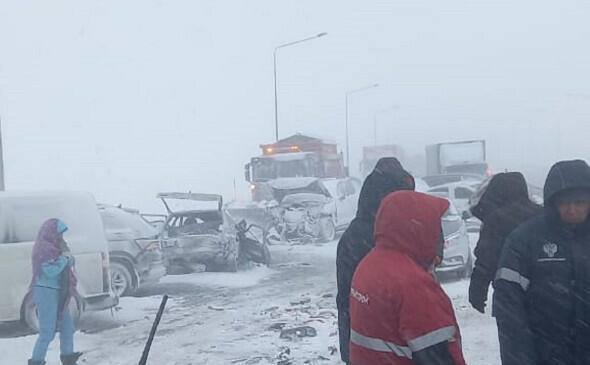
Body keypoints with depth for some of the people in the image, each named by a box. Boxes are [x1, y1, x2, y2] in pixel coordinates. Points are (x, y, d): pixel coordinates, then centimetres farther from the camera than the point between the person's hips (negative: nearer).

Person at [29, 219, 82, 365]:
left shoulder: (54, 247, 11)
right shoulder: (43, 249, -15)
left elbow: (69, 264, 14)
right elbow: (51, 271, -22)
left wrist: (68, 258, -6)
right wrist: (64, 258, -15)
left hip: (58, 292, 9)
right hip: (46, 292, -9)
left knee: (67, 326, 15)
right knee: (47, 332, -6)